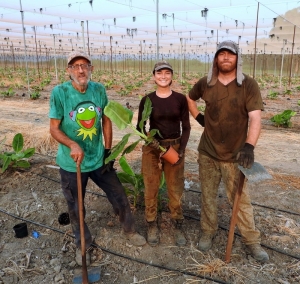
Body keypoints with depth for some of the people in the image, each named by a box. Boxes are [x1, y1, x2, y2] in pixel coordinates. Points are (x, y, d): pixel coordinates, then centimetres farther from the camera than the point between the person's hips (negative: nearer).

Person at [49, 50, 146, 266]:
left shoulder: (99, 90, -4)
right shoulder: (59, 93, -14)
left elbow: (106, 120, 5)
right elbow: (54, 128, -11)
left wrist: (108, 150, 3)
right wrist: (73, 145, -29)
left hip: (99, 159, 3)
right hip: (72, 163, -2)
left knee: (120, 197, 14)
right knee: (75, 208, 15)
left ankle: (130, 231, 42)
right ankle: (82, 245, 42)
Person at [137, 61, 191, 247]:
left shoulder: (180, 99, -2)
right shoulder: (147, 100, -3)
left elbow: (186, 127, 1)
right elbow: (140, 127, 3)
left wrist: (181, 149, -10)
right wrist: (149, 140, -15)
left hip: (175, 147, 1)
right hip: (152, 148, 0)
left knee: (176, 189, 9)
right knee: (151, 188, 7)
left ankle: (178, 226, 26)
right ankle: (152, 225, 26)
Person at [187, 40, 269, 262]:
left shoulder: (249, 85, -9)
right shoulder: (205, 83, 0)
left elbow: (255, 118, -18)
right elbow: (190, 98, 21)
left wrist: (249, 146, -32)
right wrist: (198, 117, 6)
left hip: (234, 155, -3)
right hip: (207, 152, 3)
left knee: (241, 199, 6)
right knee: (208, 195, 14)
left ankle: (252, 241, 23)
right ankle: (208, 232, 33)